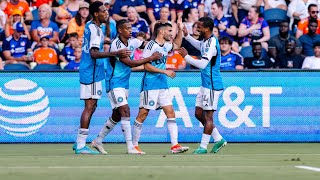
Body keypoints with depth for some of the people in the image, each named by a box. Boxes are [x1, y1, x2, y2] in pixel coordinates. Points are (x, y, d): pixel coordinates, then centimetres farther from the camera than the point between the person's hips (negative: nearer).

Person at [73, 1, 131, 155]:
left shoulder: (89, 25, 13)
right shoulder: (95, 30, -17)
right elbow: (94, 53, -28)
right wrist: (115, 53, -34)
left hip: (88, 71, 10)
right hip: (91, 73, -10)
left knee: (91, 107, 14)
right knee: (90, 107, -9)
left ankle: (79, 143, 16)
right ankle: (80, 145, -10)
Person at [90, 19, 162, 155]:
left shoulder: (132, 42, 6)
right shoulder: (116, 45, -19)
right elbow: (130, 63, -23)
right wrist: (151, 58, -21)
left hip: (124, 83, 9)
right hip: (114, 83, -9)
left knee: (117, 115, 13)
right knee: (125, 111, -18)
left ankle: (98, 141, 26)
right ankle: (130, 147, -20)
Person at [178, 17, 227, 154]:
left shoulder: (212, 43, -20)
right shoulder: (205, 41, 9)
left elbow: (202, 64, -26)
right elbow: (199, 46, 36)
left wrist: (186, 56, -17)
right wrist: (187, 35, 26)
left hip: (212, 86, -10)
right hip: (205, 85, 10)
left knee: (208, 116, -4)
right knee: (199, 113, 12)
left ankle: (203, 147, 1)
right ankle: (218, 139, 19)